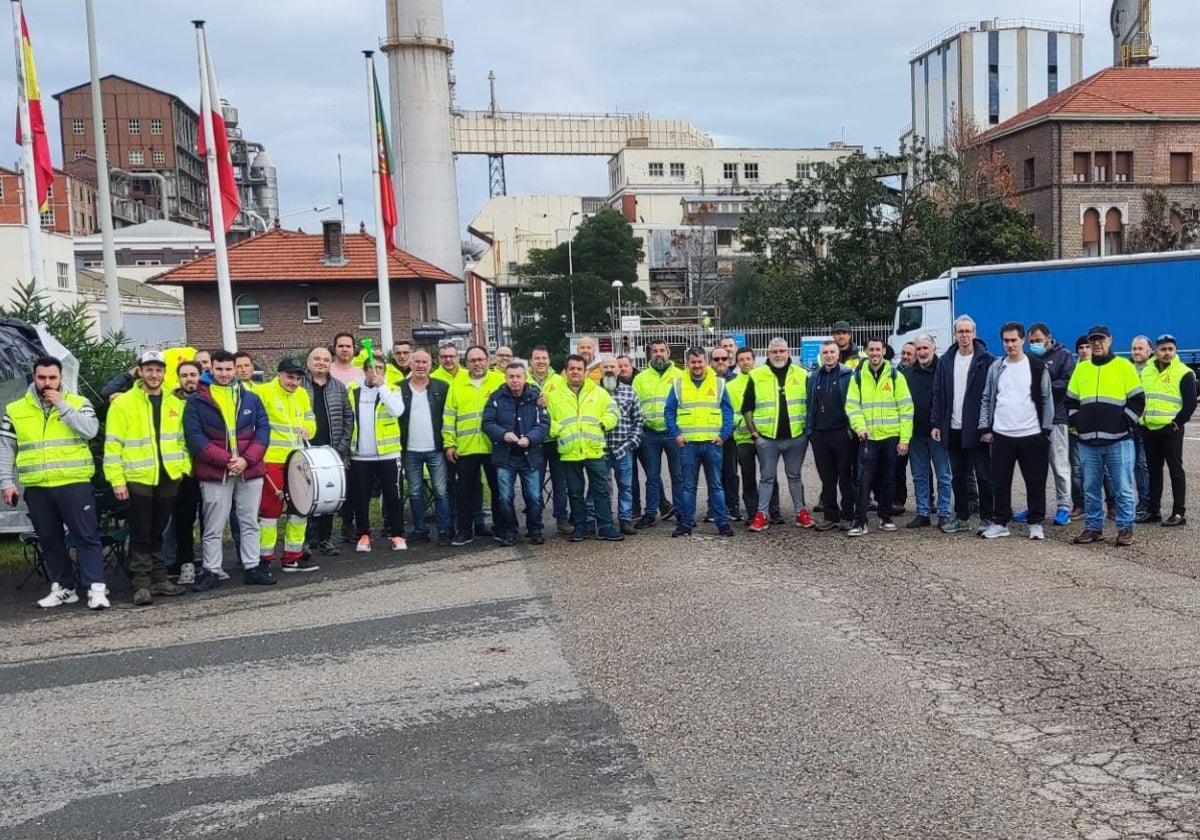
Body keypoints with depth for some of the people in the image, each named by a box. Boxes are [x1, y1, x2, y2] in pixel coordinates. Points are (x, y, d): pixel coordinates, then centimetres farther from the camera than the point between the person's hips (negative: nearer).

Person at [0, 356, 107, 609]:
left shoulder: (78, 403, 2)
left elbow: (90, 430, -15)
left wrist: (61, 406, -14)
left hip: (74, 484, -3)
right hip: (36, 488, 3)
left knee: (86, 536, -5)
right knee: (50, 540, 10)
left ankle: (96, 588, -5)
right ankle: (63, 588, 20)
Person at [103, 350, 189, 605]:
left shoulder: (175, 403, 10)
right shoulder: (123, 403, -4)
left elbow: (181, 440, 17)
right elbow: (113, 444, -7)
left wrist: (184, 467, 6)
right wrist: (117, 480, -12)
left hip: (169, 479, 4)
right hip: (138, 479, -4)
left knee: (157, 533, 14)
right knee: (141, 536, 0)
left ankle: (159, 579, 21)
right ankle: (141, 585, 5)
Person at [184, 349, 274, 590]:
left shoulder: (251, 398, 8)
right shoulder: (197, 402, -1)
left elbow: (263, 429, 3)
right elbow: (194, 436, -9)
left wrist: (246, 459, -11)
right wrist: (226, 459, -16)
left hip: (250, 470, 3)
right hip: (215, 472, -3)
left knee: (250, 523, 10)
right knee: (213, 527, 4)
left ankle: (252, 568, 18)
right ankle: (211, 570, 13)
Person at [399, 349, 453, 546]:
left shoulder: (442, 387, 3)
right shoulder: (399, 388, 3)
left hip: (436, 449, -1)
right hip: (410, 451, 1)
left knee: (441, 491, -1)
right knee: (415, 493, 8)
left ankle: (444, 531, 5)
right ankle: (419, 530, 17)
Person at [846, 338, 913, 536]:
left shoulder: (895, 376, 2)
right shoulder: (858, 377, 5)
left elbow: (906, 408, -1)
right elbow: (852, 405, 3)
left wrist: (905, 438, -6)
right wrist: (859, 426, -15)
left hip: (891, 437, 0)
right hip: (868, 437, 0)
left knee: (888, 479, 9)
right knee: (864, 479, -6)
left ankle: (886, 518, 22)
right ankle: (860, 522, -3)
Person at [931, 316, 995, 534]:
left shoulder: (986, 360, -5)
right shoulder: (946, 361, 8)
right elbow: (938, 394, 9)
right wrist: (936, 423, 3)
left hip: (976, 428, -5)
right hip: (953, 429, 5)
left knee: (983, 475, 2)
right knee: (958, 475, 12)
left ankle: (987, 518, 10)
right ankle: (961, 517, 21)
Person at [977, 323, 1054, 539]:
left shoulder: (1037, 367, 1)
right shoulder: (996, 367, 8)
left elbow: (1047, 400, 2)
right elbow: (987, 399, 11)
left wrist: (1045, 430, -3)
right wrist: (985, 428, 4)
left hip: (1031, 435, -2)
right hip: (1001, 435, 2)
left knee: (1035, 482, 4)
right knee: (1000, 482, 6)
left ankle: (1035, 523, 15)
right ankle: (1000, 523, 15)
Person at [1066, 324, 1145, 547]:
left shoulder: (1124, 366, 1)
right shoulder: (1081, 368, 11)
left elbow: (1138, 400, 0)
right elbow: (1071, 401, 17)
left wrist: (1125, 424, -6)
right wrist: (1078, 424, 6)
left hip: (1118, 441, -3)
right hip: (1088, 442, 3)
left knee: (1123, 489, 1)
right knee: (1090, 489, 8)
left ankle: (1125, 528, 10)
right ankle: (1093, 527, 17)